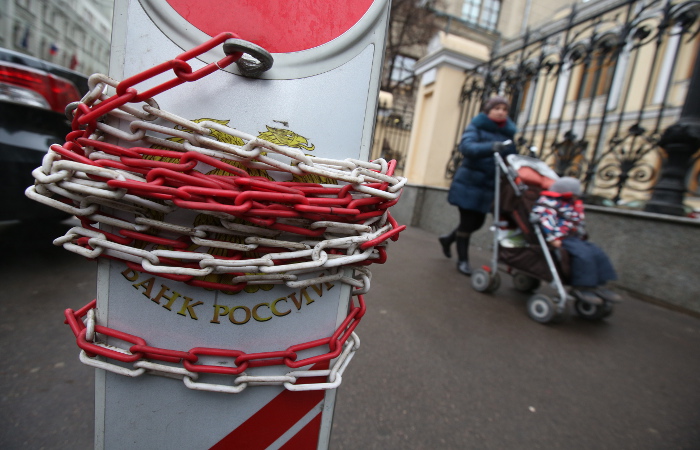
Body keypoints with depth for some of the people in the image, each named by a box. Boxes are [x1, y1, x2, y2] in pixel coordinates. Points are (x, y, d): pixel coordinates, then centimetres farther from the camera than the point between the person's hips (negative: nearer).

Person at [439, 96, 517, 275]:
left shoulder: (508, 133, 11)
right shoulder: (477, 126, -4)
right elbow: (466, 146, -24)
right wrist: (491, 147, -39)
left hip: (488, 186, 6)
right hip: (469, 183, -5)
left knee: (478, 222, 11)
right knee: (467, 222, -2)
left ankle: (448, 239, 35)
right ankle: (462, 260, 14)